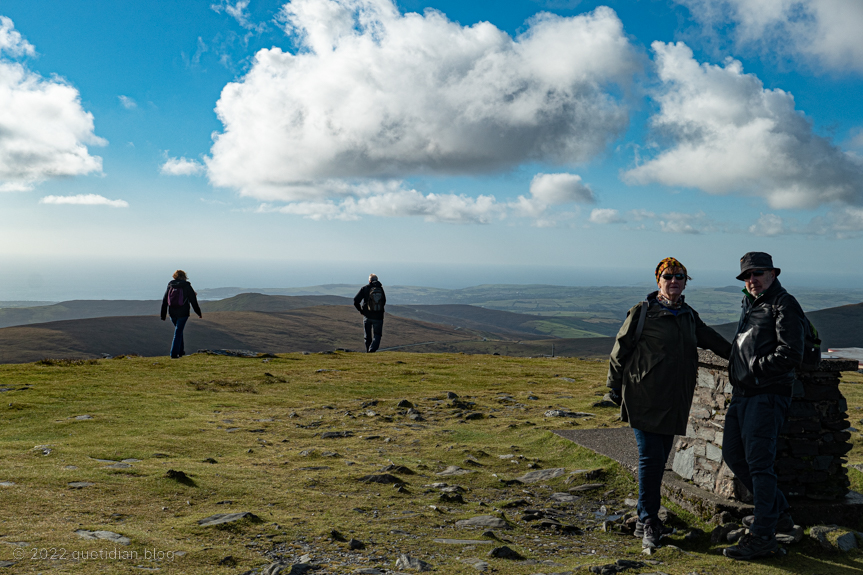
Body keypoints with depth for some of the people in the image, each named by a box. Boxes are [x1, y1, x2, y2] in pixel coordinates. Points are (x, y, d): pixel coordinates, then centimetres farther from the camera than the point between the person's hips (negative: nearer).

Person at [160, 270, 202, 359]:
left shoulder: (170, 286, 6)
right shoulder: (187, 286, -5)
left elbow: (164, 301, 9)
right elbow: (193, 301, -2)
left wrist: (163, 315, 14)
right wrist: (199, 313, 7)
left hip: (172, 313, 4)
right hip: (183, 313, -4)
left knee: (178, 331, 22)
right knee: (178, 332, -1)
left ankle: (181, 351, 26)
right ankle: (174, 353, -5)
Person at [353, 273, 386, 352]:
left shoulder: (364, 288, -3)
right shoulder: (381, 288, 2)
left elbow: (356, 301, -8)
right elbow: (384, 302, 9)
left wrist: (361, 310, 4)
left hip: (367, 316, 0)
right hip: (378, 317, 0)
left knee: (368, 336, 14)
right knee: (377, 336, 4)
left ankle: (368, 351, 18)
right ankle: (372, 350, -17)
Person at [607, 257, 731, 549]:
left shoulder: (689, 316, 14)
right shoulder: (642, 312, -4)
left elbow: (712, 339, 30)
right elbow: (619, 350, 0)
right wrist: (615, 386, 1)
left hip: (673, 402, 6)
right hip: (644, 398, -6)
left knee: (660, 459, 8)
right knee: (650, 459, -8)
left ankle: (645, 519, 19)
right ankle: (648, 523, 0)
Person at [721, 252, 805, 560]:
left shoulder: (784, 305, -7)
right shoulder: (750, 304, 19)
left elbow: (790, 355, -17)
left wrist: (754, 367, -13)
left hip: (767, 394, -9)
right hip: (742, 393, 9)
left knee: (758, 461, -11)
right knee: (733, 455, 13)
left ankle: (763, 535, -7)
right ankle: (778, 511, 28)